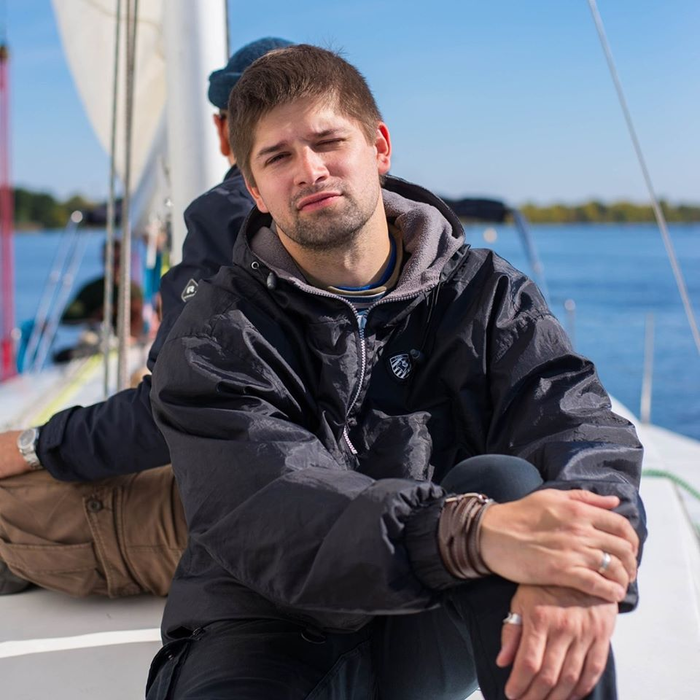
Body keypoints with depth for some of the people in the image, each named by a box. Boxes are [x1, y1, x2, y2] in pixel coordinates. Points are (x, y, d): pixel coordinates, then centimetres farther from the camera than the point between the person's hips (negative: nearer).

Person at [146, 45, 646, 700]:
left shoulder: (485, 293, 2)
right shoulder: (214, 340, -7)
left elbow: (576, 422, -16)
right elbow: (265, 508, -24)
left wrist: (577, 570, -40)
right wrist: (473, 533, -42)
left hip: (432, 635, 2)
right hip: (273, 631, -2)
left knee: (506, 480, -27)